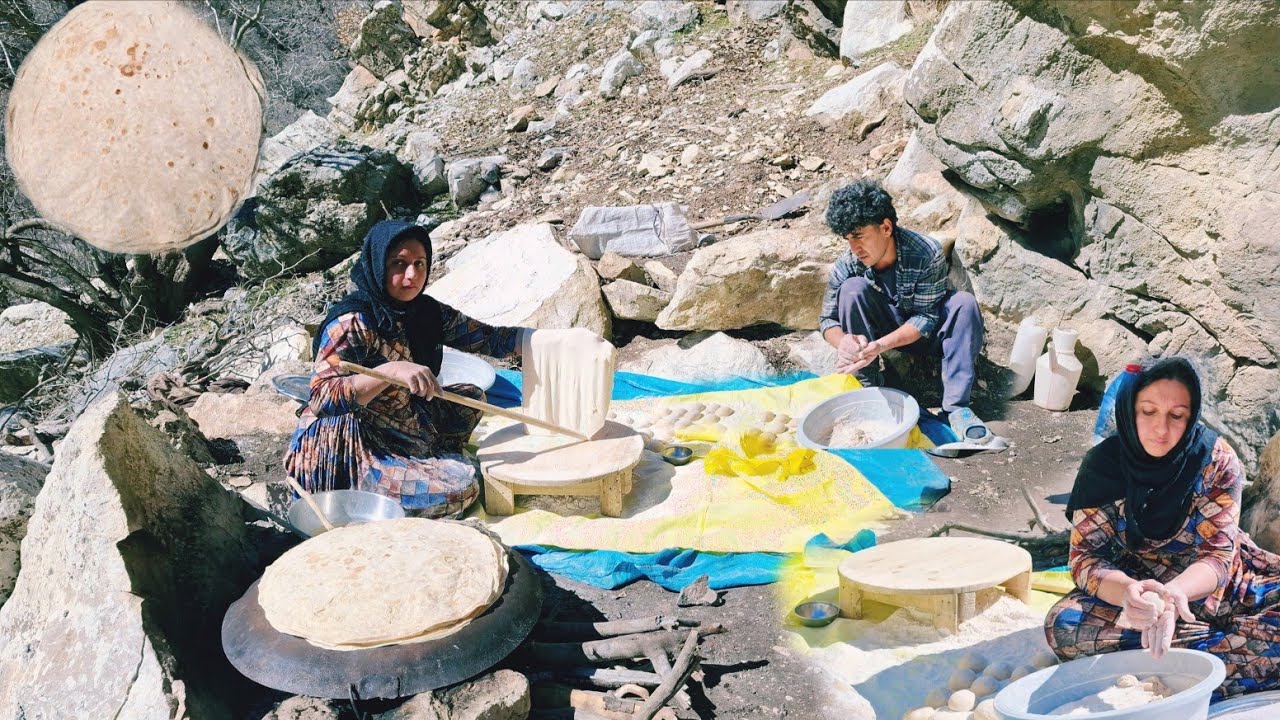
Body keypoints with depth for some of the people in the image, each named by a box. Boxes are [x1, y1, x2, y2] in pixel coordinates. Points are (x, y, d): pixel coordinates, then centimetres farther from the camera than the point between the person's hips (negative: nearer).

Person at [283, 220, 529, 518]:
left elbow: (489, 339, 6)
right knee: (458, 486, -21)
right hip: (342, 454, -8)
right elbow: (320, 399, -28)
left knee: (470, 398, 10)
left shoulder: (427, 312, 2)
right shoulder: (352, 324, -20)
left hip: (404, 436, 8)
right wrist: (391, 370, -38)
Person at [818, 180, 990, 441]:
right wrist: (843, 341, -38)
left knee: (964, 303, -31)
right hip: (883, 326, 1)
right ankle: (867, 388, -20)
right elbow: (827, 319, -13)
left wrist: (881, 345, -41)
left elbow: (926, 317, -25)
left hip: (923, 333, -1)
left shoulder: (927, 253, -27)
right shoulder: (847, 265, -20)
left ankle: (956, 406, -32)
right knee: (852, 288, -26)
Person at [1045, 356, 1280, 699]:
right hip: (1137, 586, 1)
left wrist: (1175, 592, -42)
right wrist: (1127, 591, -40)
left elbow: (1218, 557, -18)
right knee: (1063, 626, -31)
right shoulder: (1103, 464, -14)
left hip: (1212, 587, 0)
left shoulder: (1218, 461, -14)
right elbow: (1086, 556, -16)